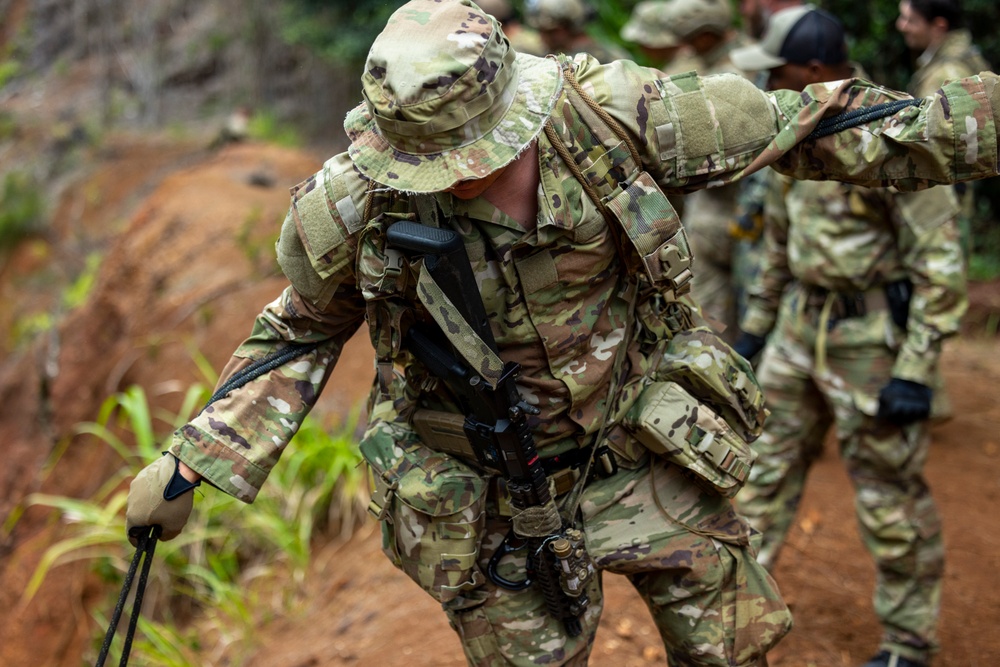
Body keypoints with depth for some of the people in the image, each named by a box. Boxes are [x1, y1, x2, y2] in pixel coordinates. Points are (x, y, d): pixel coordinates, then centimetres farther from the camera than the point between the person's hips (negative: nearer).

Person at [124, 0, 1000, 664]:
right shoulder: (354, 204, -22)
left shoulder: (607, 114, -22)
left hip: (646, 457, 2)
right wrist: (192, 463, -4)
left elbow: (797, 128, -10)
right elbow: (303, 331, -1)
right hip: (494, 502, -1)